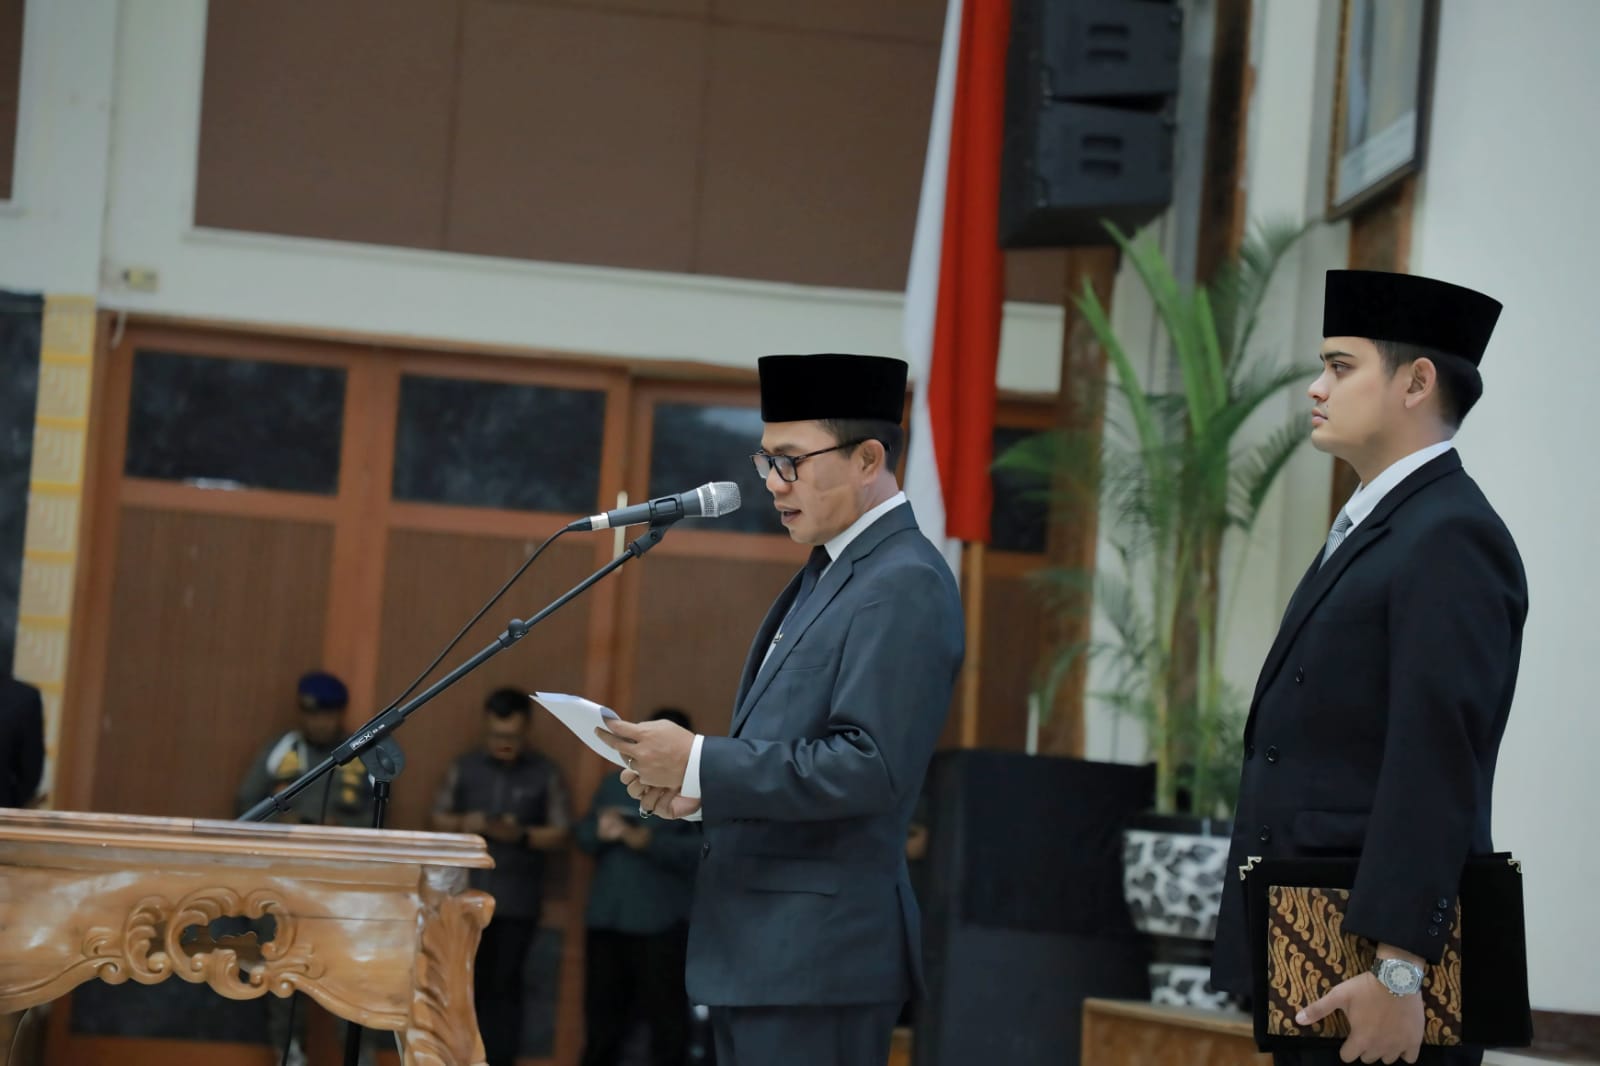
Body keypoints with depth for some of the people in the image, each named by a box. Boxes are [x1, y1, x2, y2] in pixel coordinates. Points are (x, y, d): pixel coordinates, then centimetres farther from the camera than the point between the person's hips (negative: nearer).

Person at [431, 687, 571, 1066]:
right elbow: (439, 820, 9)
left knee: (504, 987, -1)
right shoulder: (464, 768, 6)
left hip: (517, 902, -2)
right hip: (466, 896, 2)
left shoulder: (546, 775, 0)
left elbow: (559, 835, -1)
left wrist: (520, 834, -18)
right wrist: (464, 824, -12)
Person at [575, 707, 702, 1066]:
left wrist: (643, 839, -21)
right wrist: (600, 833, -8)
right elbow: (581, 834, 16)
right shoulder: (614, 784, 20)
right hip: (606, 918, 6)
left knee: (666, 1018, -7)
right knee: (602, 1015, 11)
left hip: (661, 924, -6)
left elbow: (699, 850, -12)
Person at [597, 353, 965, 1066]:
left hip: (817, 958, -10)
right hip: (757, 952, 10)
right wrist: (703, 786, 5)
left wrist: (699, 762, -19)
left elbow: (872, 767, -22)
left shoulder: (905, 586, -13)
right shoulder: (827, 573, 17)